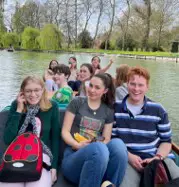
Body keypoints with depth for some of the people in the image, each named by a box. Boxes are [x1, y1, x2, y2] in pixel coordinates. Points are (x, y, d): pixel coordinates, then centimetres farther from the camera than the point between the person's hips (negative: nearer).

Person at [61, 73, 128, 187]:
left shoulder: (108, 111, 14)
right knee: (99, 149, -37)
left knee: (117, 144, -31)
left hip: (101, 159, 3)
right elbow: (65, 132, 2)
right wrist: (77, 145, -17)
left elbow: (106, 139, 10)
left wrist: (99, 146, -13)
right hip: (74, 154, -3)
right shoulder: (77, 102, 6)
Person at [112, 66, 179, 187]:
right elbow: (112, 138, 6)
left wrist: (157, 158, -9)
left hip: (157, 157, 2)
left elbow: (166, 141, 11)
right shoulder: (116, 108, 3)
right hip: (127, 158, -2)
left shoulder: (158, 110, 5)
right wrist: (129, 156, -8)